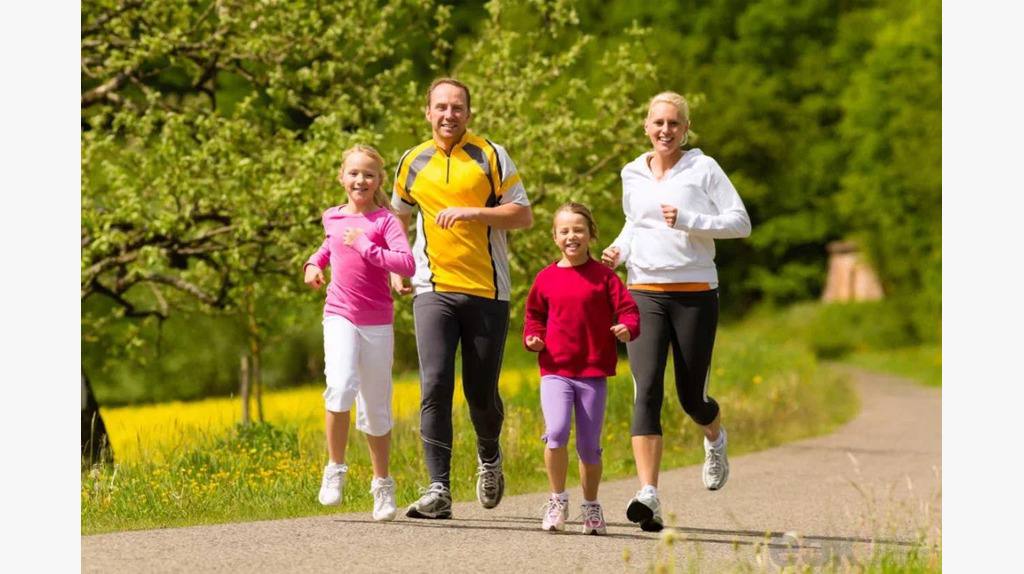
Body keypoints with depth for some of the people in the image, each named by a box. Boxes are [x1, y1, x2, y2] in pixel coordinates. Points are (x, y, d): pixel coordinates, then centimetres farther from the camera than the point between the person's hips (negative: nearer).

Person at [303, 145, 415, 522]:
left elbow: (407, 264, -18)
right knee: (341, 387, -24)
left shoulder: (385, 221, -5)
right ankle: (335, 469, -8)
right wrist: (314, 263, 14)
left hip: (377, 323, -1)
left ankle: (382, 484, 24)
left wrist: (366, 248, -19)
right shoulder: (332, 218, 9)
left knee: (376, 408, 7)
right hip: (340, 317, 1)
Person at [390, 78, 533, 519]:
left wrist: (472, 212, -16)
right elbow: (399, 217, 27)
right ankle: (439, 490, -15)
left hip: (487, 292, -1)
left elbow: (523, 215, -3)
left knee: (481, 393, 5)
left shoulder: (491, 156, 1)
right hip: (434, 291, 1)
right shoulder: (412, 164, 10)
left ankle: (489, 457, 37)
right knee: (435, 387, -13)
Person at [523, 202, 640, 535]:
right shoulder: (546, 278, 6)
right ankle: (557, 500, -4)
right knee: (556, 432, -20)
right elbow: (534, 315, 19)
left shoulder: (603, 276, 1)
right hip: (555, 371, 0)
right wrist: (533, 338, 0)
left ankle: (591, 506, 25)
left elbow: (628, 310, -1)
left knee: (589, 445, 6)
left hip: (593, 373, 0)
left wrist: (627, 329, -23)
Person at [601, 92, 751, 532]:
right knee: (647, 390, -15)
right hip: (645, 293, 2)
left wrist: (689, 221, -16)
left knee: (691, 397, 5)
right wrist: (618, 250, 8)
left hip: (695, 294, -2)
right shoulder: (633, 175, 12)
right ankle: (648, 495, -22)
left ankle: (715, 438, 44)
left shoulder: (703, 169, 0)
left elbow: (741, 223, -4)